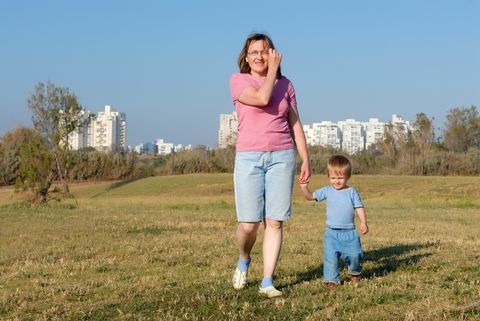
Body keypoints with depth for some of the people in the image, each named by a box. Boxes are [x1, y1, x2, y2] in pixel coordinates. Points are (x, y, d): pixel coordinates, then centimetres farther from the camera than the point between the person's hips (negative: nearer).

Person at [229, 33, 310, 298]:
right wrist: (273, 70, -4)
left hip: (281, 157, 2)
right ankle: (243, 260, 26)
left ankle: (267, 282, 4)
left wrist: (306, 160, 8)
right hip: (249, 157, -2)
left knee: (274, 222, -2)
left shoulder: (285, 84, 11)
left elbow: (295, 124, 13)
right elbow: (262, 98, -16)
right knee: (248, 223, -6)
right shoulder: (238, 80, 3)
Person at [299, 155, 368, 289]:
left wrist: (363, 222, -12)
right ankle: (331, 279, 3)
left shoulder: (352, 192, 1)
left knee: (355, 255, -4)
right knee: (331, 256, -8)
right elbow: (311, 196, 4)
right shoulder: (327, 191, 4)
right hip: (332, 232, 1)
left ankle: (355, 272, 26)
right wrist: (304, 188, -15)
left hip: (349, 232, -1)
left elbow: (359, 207, 1)